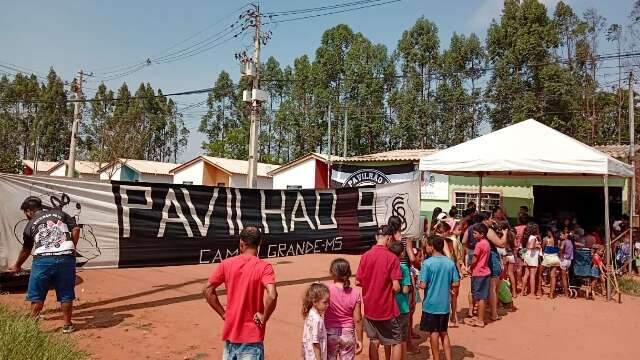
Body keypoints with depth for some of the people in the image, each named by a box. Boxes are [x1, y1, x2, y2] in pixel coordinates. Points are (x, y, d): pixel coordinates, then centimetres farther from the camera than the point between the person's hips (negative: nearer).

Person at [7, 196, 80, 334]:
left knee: (37, 296, 15)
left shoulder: (30, 224, 13)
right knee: (66, 294, 11)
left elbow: (26, 249, 23)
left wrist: (17, 266, 39)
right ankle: (67, 325, 18)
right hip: (66, 257, 1)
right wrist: (72, 248, 13)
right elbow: (76, 229, 2)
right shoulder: (59, 213, 13)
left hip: (43, 259, -1)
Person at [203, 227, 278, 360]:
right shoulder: (264, 267, -14)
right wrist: (264, 318, -13)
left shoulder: (226, 264, -2)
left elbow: (208, 290, 1)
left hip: (230, 333, 4)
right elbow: (272, 296, -28)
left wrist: (223, 314, 6)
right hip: (251, 336, -4)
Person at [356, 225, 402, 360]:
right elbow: (396, 287, -17)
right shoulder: (392, 258, -15)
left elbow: (358, 281, 2)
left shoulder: (365, 256, -4)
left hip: (370, 308, 4)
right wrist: (397, 289, 5)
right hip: (387, 308, -4)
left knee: (374, 341, 16)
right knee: (396, 342, 12)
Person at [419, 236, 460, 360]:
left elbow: (423, 285, -18)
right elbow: (456, 283, 2)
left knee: (434, 333, 8)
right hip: (444, 304, 5)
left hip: (431, 304, -4)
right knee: (444, 332, 18)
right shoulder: (450, 263, -1)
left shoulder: (427, 263, -16)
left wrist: (419, 284, 3)